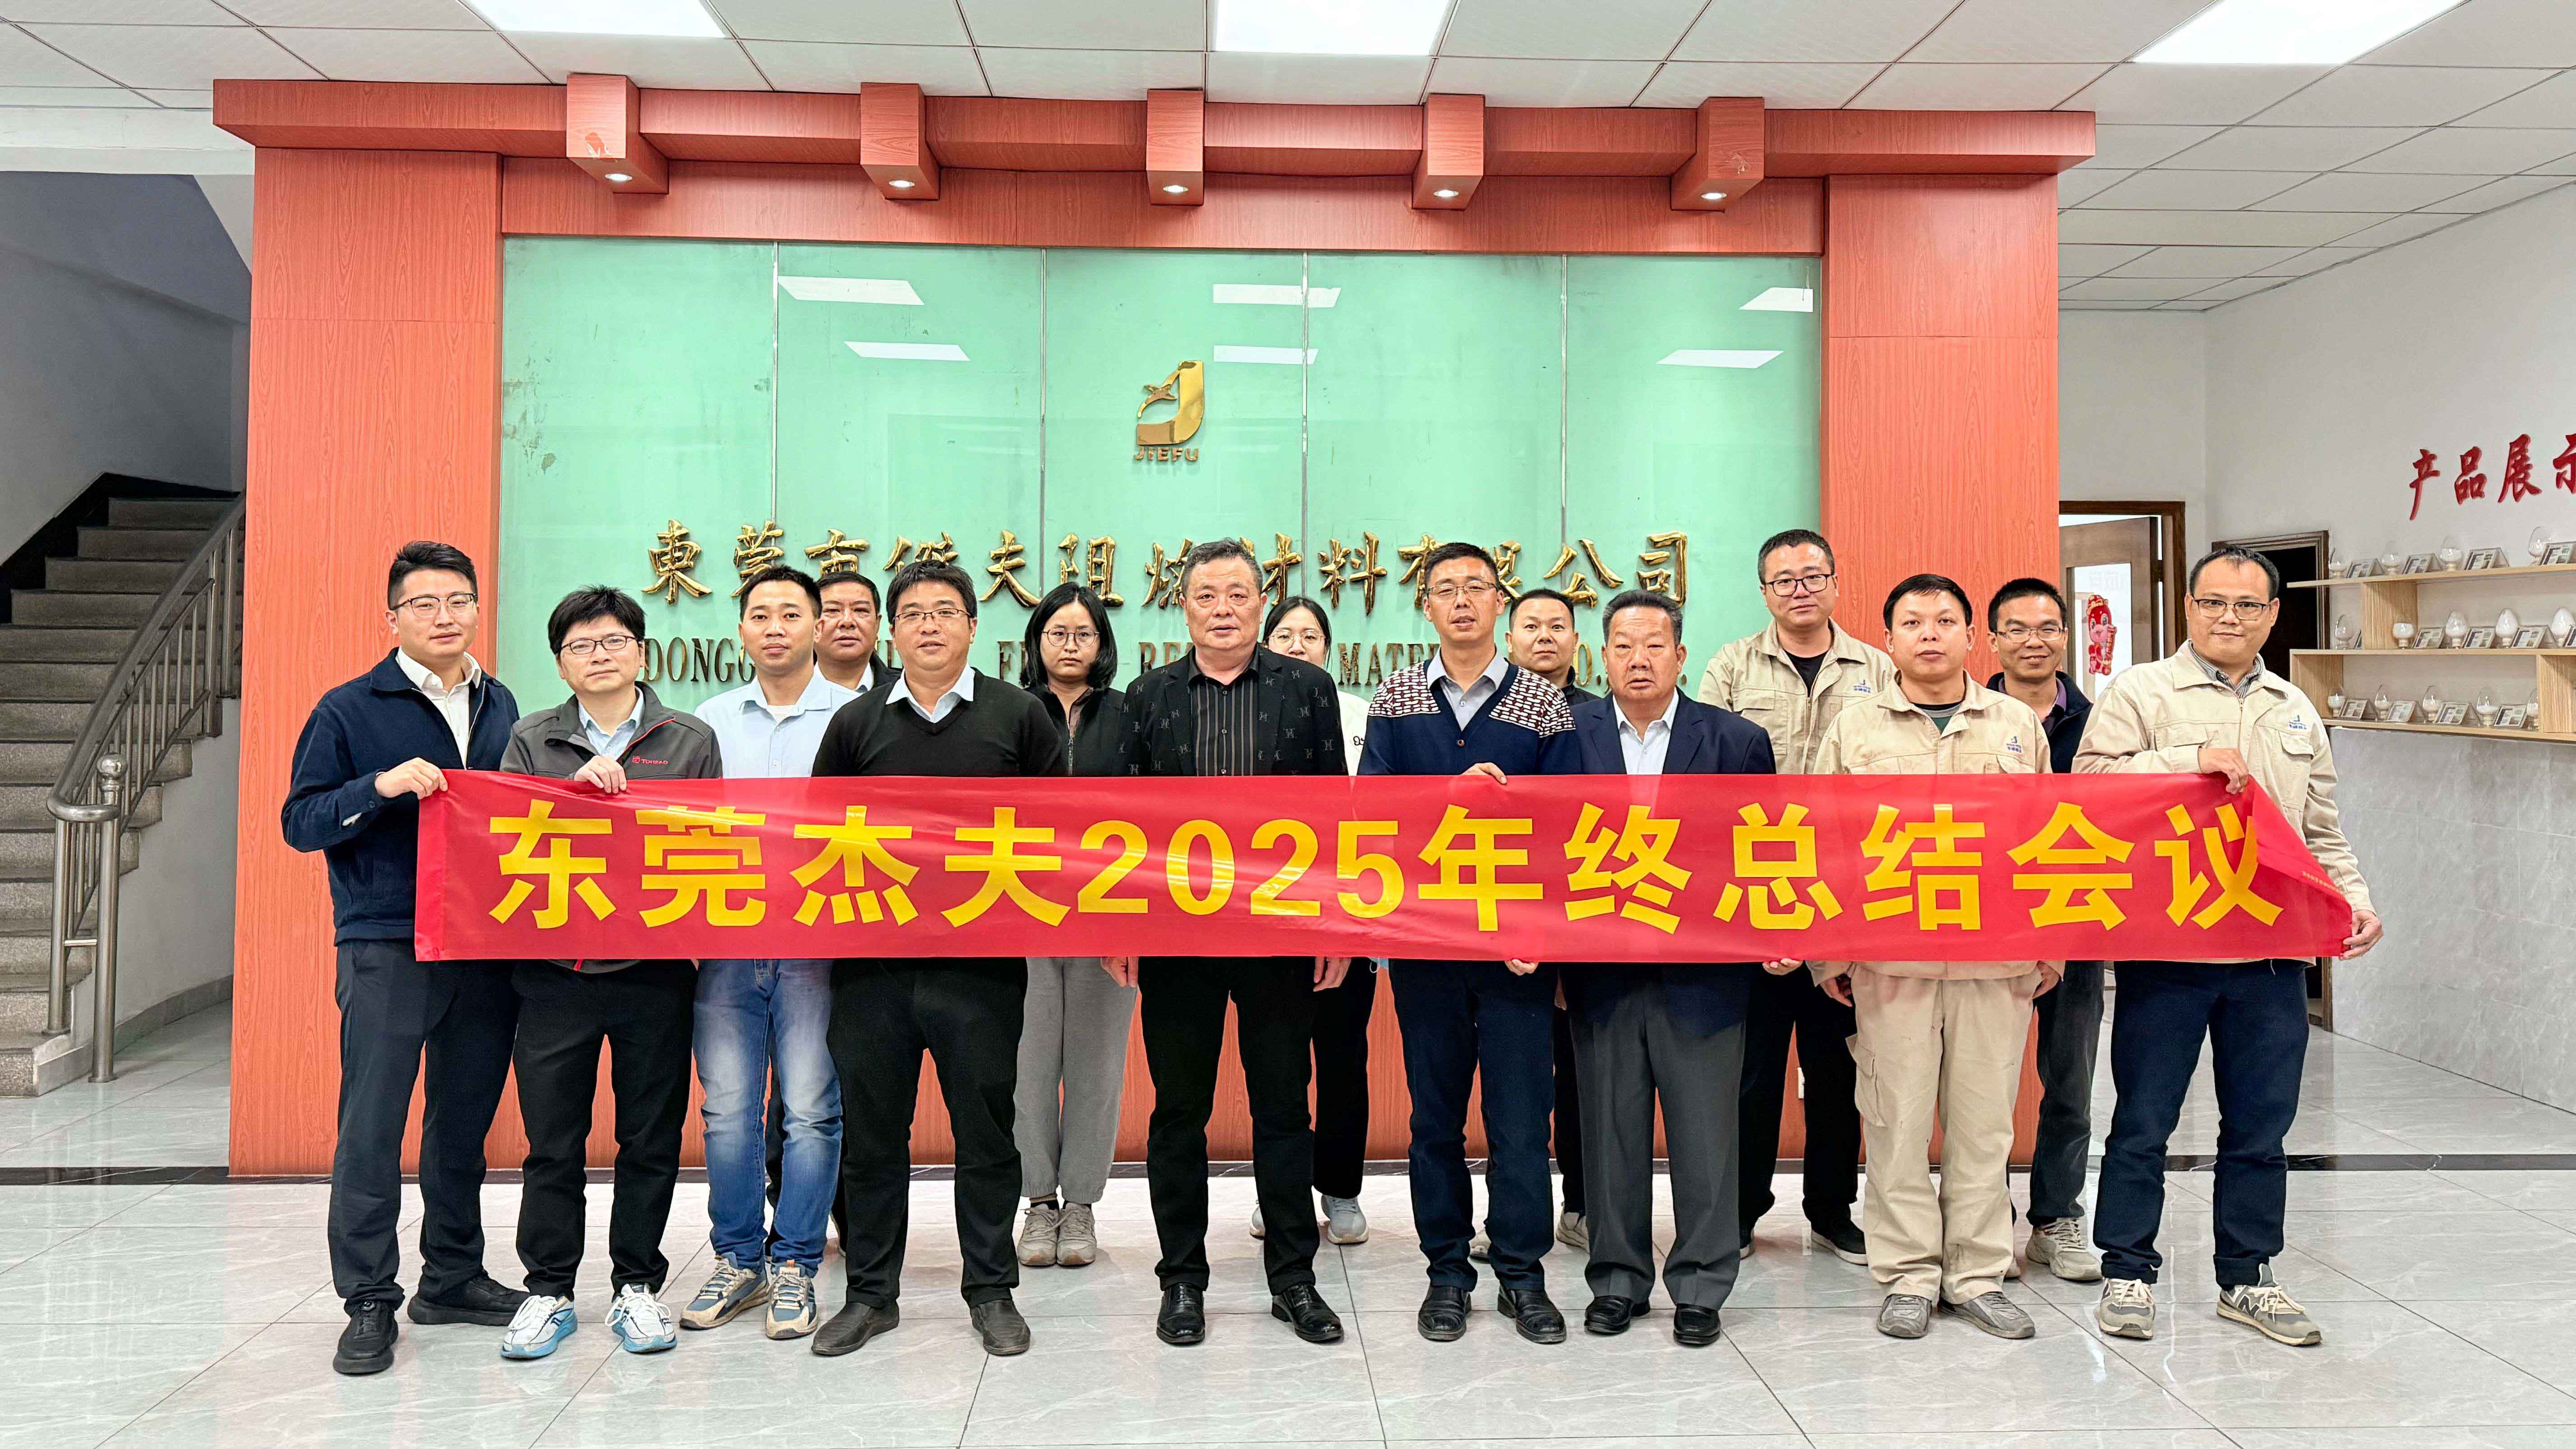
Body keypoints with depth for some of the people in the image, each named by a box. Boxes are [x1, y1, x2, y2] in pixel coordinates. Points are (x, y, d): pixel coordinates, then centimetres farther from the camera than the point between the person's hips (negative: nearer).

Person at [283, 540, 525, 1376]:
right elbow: (300, 821, -3)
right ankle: (369, 1303, 9)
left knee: (465, 1120, 12)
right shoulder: (350, 711, 0)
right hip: (386, 951, -4)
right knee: (372, 1127, -2)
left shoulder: (501, 707, 13)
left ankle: (453, 1278, 25)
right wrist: (382, 787, -19)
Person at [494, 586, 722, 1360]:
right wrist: (576, 786, -15)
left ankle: (636, 1285, 19)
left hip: (655, 969, 0)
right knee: (552, 1138, 5)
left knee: (651, 1136, 6)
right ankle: (548, 1291, 18)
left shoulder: (692, 740, 6)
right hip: (553, 969, 1)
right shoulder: (532, 742, 9)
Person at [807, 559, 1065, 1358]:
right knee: (871, 1131, 10)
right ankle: (871, 1293, 24)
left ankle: (992, 1292, 21)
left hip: (983, 965, -2)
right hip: (872, 962, 2)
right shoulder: (856, 723, 8)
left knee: (986, 1128, 7)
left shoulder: (1020, 717, 3)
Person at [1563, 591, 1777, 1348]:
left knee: (1706, 1138, 6)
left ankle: (1700, 1288, 21)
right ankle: (1617, 1280, 25)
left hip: (1703, 976, -1)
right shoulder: (1570, 735, 2)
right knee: (1611, 1136, 10)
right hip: (1603, 977, 1)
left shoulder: (1738, 741, 1)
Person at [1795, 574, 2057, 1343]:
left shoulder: (2019, 724, 13)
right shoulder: (1854, 728, 7)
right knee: (1897, 1116, 2)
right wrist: (1825, 951, 2)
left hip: (1997, 957, 2)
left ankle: (1978, 1276, 17)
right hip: (1890, 954, -1)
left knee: (1985, 1116, 5)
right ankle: (1908, 1277, 13)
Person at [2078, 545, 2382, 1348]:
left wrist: (2354, 898, 4)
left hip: (2272, 951, 5)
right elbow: (2089, 781, -14)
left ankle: (2247, 1279, 25)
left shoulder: (2297, 712, 16)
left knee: (2260, 1125, 12)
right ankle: (2128, 1273, 16)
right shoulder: (2140, 692, -1)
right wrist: (2192, 761, -20)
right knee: (2143, 1122, 4)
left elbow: (2322, 831, 19)